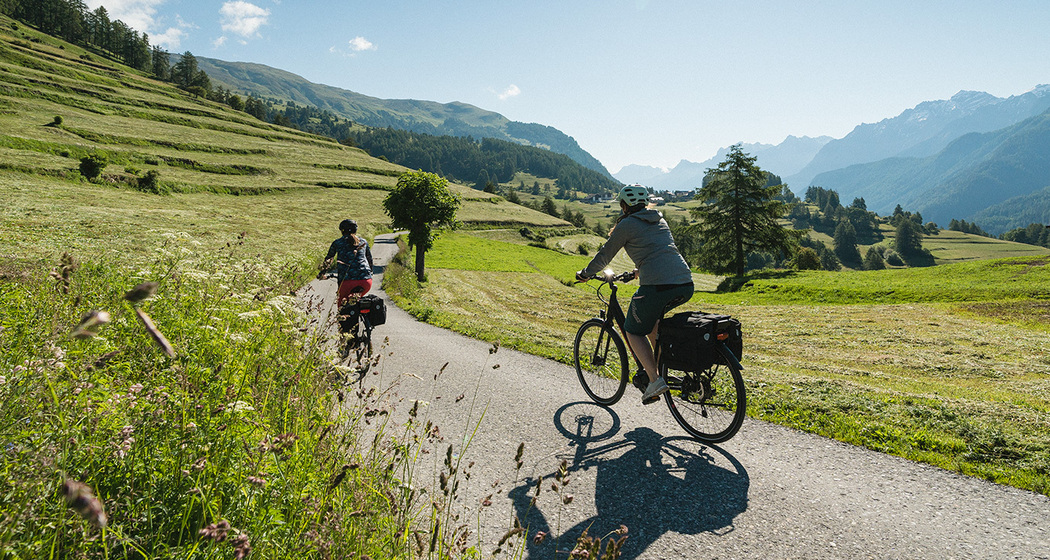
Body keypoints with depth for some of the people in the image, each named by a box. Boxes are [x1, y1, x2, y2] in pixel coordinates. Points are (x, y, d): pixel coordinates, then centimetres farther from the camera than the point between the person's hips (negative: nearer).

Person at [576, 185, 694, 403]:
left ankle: (655, 380, 1)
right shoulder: (659, 220, 23)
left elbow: (605, 255, 12)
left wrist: (585, 274, 29)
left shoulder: (626, 225, 3)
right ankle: (658, 367, 29)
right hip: (686, 285, 7)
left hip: (657, 286, -7)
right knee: (651, 316, 33)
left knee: (634, 331, 14)